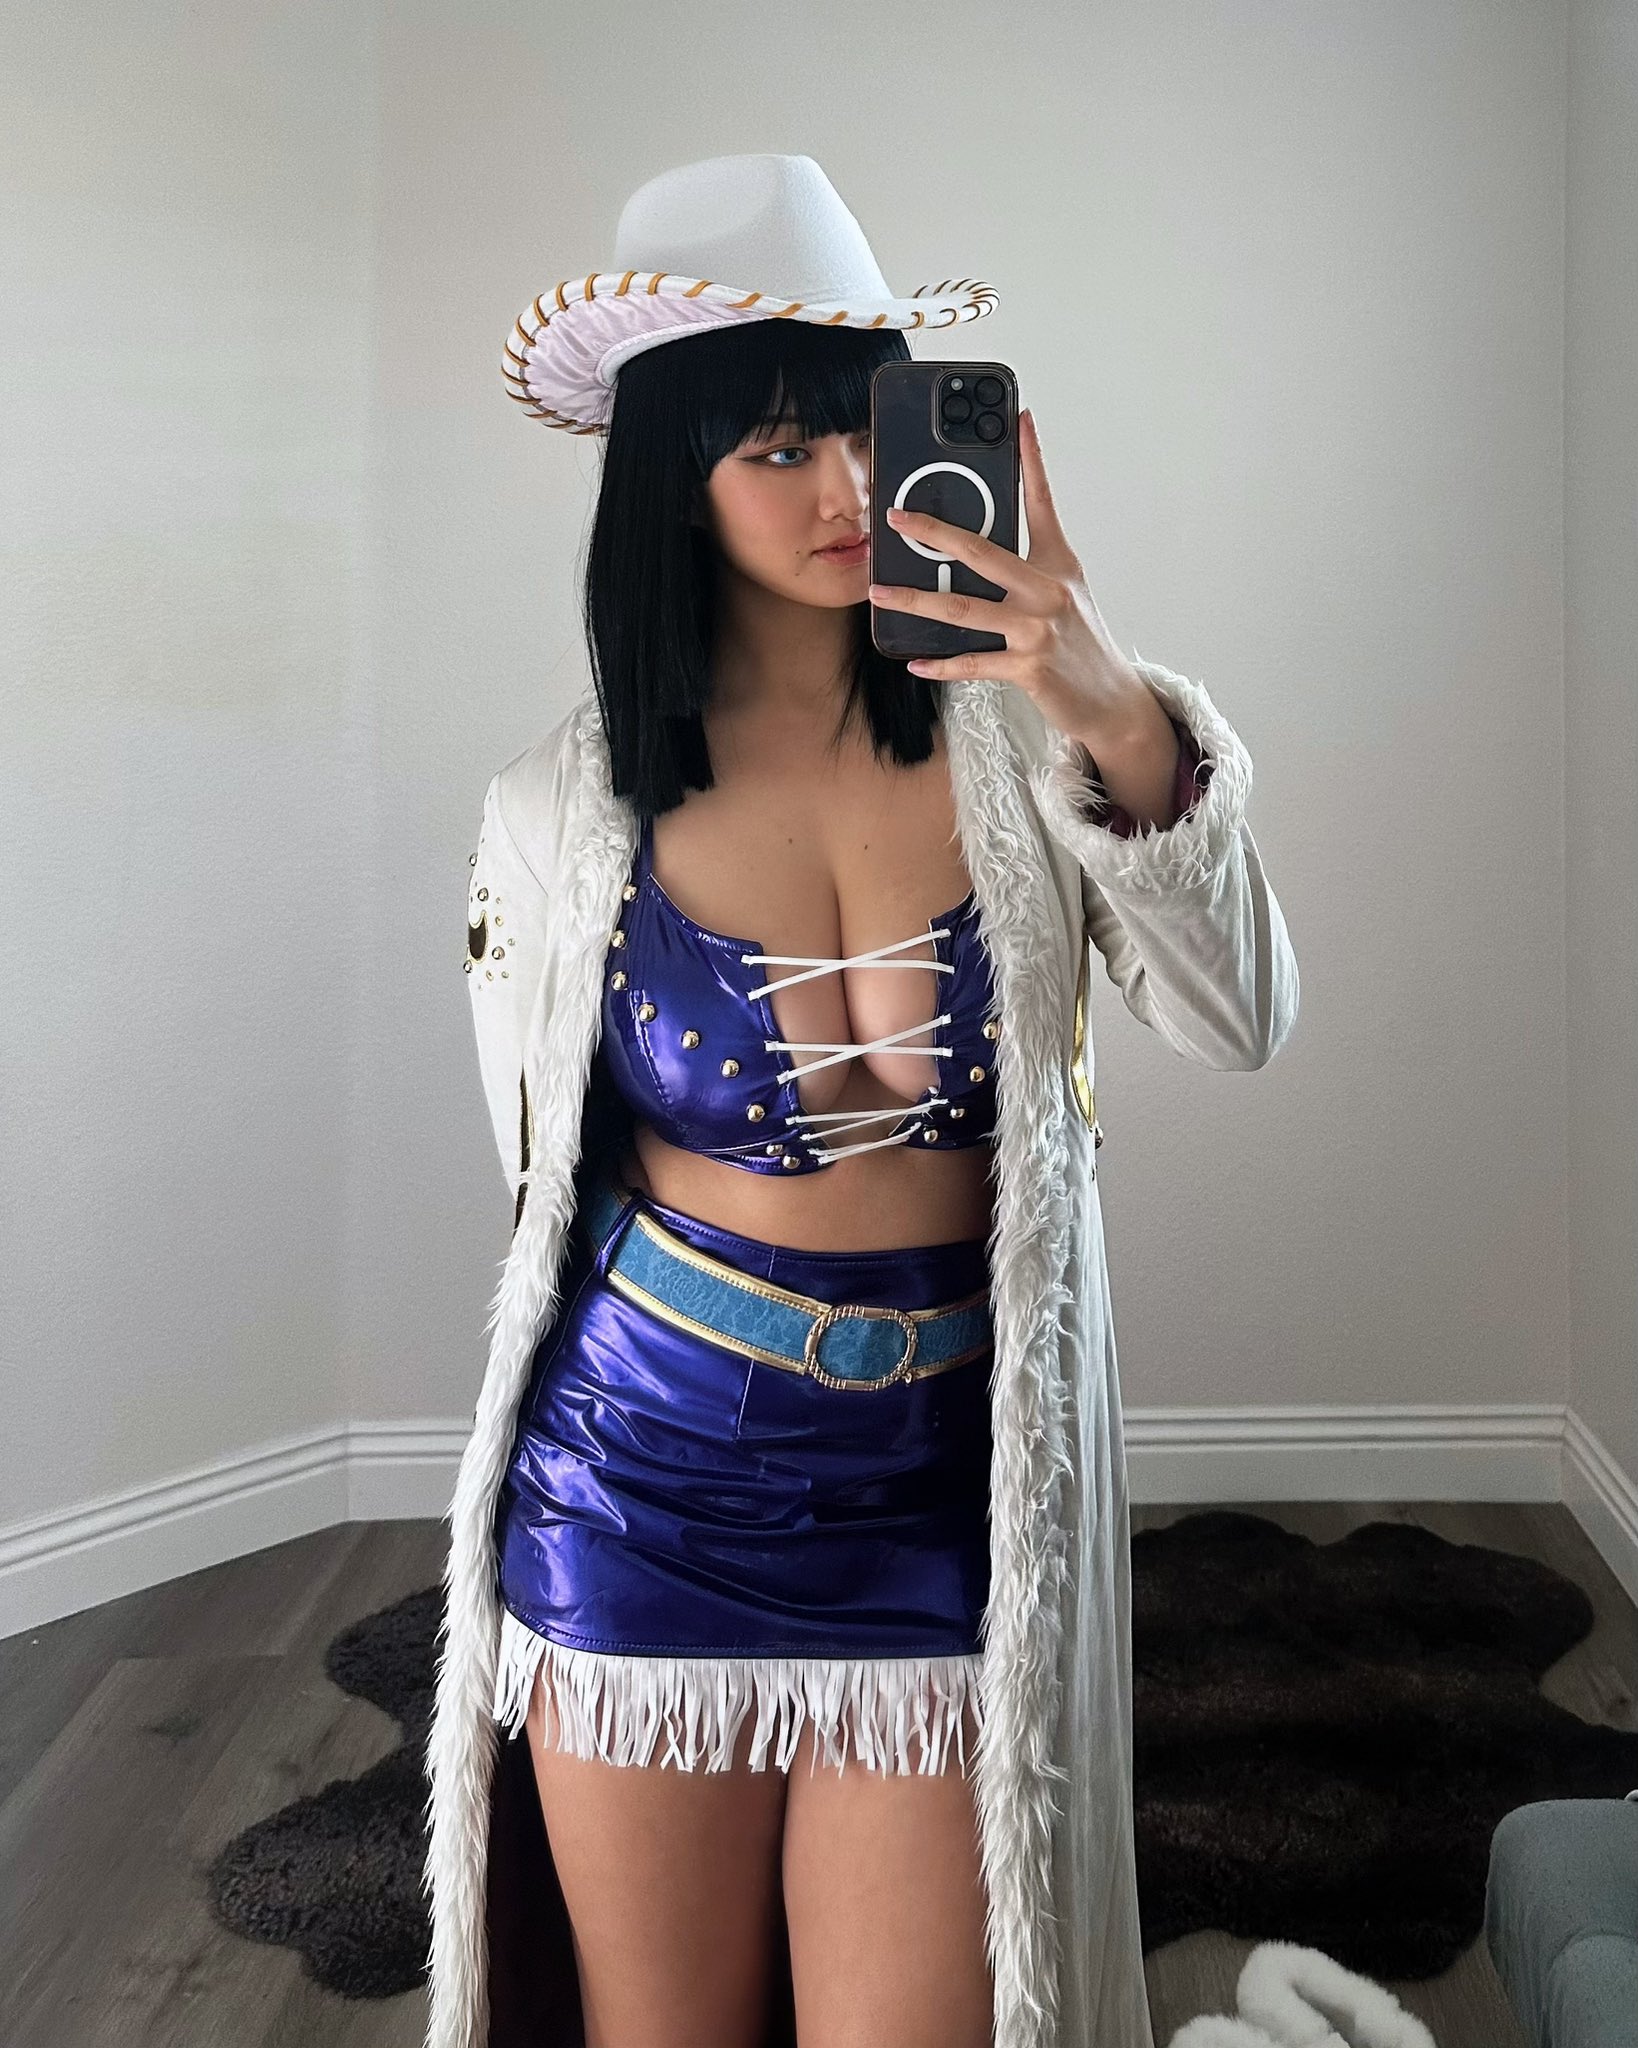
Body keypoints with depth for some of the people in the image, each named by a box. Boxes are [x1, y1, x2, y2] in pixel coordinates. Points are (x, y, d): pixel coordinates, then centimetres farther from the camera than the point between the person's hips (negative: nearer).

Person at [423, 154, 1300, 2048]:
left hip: (941, 1497, 0)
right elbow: (545, 1173, 7)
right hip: (640, 1489, 1)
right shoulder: (565, 810, -6)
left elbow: (1240, 1025, -17)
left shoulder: (1013, 736, -7)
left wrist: (1121, 724, -30)